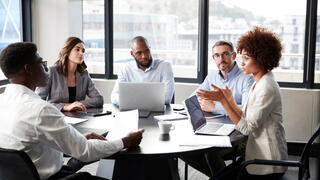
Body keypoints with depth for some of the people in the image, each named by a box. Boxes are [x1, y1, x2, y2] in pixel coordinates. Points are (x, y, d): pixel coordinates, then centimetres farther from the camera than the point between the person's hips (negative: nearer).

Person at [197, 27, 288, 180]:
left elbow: (246, 128, -22)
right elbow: (244, 118, 7)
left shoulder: (267, 88, -21)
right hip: (257, 156, 8)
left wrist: (222, 100, -22)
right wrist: (230, 99, -3)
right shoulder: (258, 83, 9)